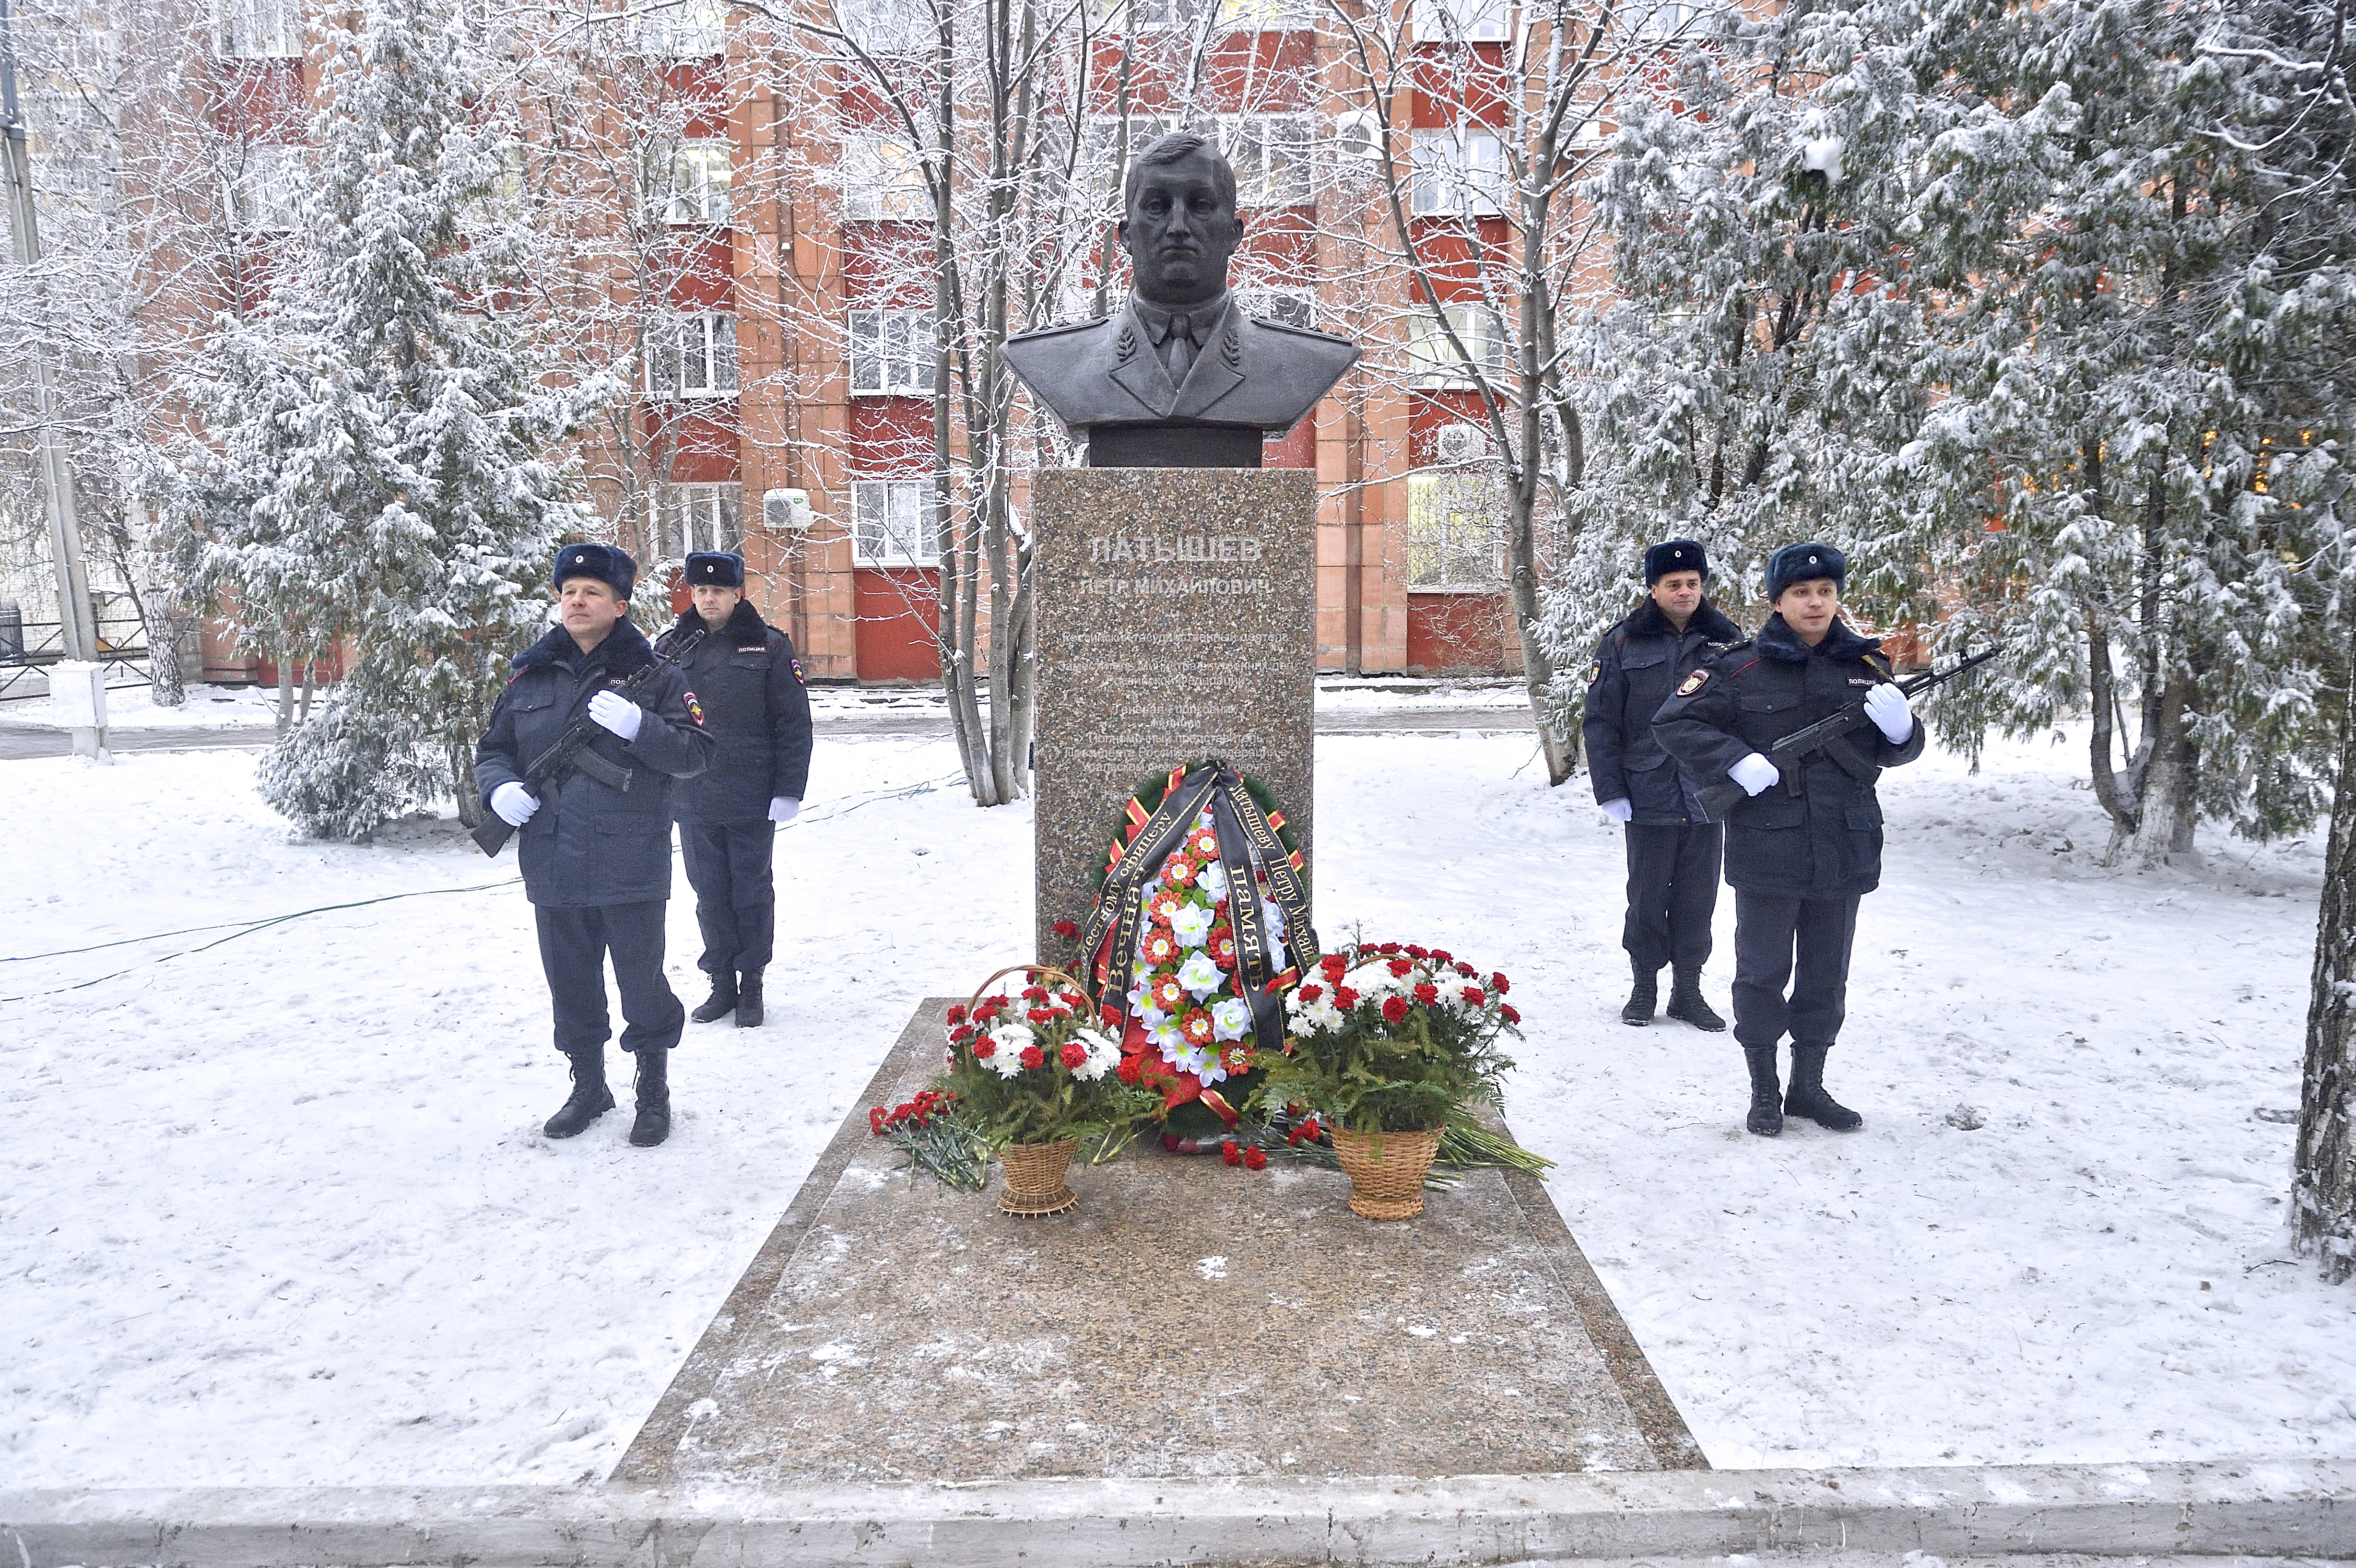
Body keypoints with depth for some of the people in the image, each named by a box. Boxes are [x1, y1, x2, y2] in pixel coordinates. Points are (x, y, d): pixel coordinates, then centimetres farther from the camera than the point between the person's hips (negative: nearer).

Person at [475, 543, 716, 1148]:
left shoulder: (653, 675, -1)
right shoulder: (530, 676, 10)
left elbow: (696, 753, -6)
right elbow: (494, 749, 17)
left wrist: (637, 726, -22)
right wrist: (500, 787, -4)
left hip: (630, 866, -4)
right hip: (552, 865, 4)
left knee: (643, 982, 4)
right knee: (571, 983, 15)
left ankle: (654, 1092, 22)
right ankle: (588, 1087, 33)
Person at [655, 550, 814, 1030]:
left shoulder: (770, 647, -3)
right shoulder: (670, 648, 6)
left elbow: (794, 723, -5)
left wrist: (789, 790, -10)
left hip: (751, 800, -3)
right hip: (692, 801, 3)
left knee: (752, 892, 7)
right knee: (710, 894, 11)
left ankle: (751, 985, 19)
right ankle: (722, 982, 23)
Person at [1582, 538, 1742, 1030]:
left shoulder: (1728, 640, 5)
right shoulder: (1624, 644, -1)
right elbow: (1601, 722, -2)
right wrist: (1611, 792, -7)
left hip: (1709, 797, 2)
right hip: (1650, 797, -2)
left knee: (1697, 897, 10)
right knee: (1647, 896, 8)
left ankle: (1688, 989, 23)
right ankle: (1645, 986, 23)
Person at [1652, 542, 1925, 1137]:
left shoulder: (1865, 666, 7)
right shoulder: (1740, 669, -5)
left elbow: (1899, 751, 13)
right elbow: (1673, 722, -5)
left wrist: (1899, 726, -11)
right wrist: (1737, 760, -17)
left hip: (1845, 855, 4)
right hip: (1766, 857, -4)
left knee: (1826, 977, 14)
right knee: (1763, 975, 7)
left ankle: (1809, 1086, 30)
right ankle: (1763, 1092, 21)